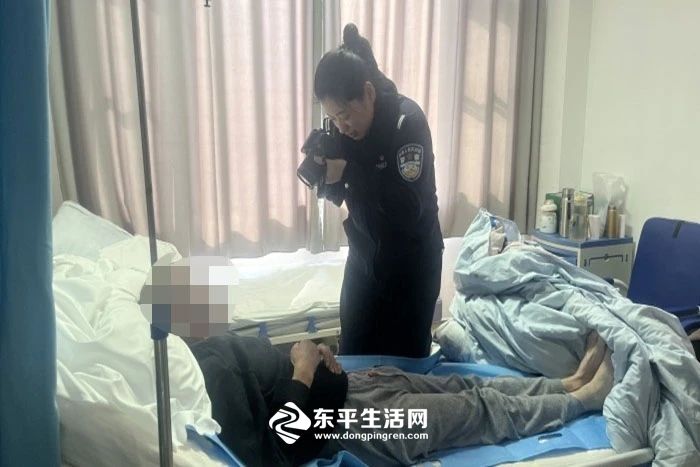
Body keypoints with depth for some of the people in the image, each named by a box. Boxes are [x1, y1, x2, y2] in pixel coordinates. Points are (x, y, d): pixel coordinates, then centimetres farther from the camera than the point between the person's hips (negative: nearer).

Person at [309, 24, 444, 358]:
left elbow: (407, 210, -30)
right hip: (363, 258, 5)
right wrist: (328, 176, -20)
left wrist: (348, 170, -31)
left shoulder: (408, 121, -23)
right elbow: (337, 196, 2)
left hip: (411, 264, -5)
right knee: (352, 356, 15)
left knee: (404, 360, 10)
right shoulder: (345, 126, -6)